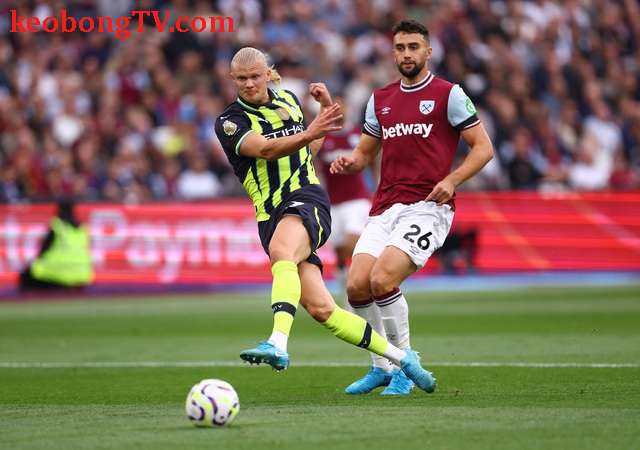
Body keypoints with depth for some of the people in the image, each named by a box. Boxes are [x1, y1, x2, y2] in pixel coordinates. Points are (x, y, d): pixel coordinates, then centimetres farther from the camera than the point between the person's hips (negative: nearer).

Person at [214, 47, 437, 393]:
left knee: (281, 251, -36)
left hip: (307, 199, -1)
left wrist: (325, 108, 16)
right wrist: (308, 134, -34)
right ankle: (399, 358, 6)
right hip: (271, 217, 1)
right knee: (320, 309, -8)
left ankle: (278, 344, -55)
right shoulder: (229, 121, 2)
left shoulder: (289, 100, 13)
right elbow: (264, 149, -19)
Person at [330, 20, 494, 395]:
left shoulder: (448, 94, 1)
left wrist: (451, 180, -15)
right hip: (385, 208, 6)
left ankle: (404, 367, -5)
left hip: (428, 207, -5)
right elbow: (366, 152, 25)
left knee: (382, 280, -23)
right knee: (357, 286, -11)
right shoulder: (380, 100, 17)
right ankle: (383, 366, 10)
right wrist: (350, 162, 1)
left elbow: (483, 147, 0)